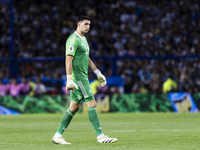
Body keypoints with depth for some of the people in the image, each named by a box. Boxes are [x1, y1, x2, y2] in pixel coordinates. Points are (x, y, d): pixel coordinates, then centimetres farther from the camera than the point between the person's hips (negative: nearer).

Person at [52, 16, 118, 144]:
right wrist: (69, 79, -26)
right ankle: (100, 136, -8)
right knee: (92, 104, -10)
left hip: (83, 77, 10)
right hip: (78, 77, -10)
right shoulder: (73, 39, -13)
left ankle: (58, 136, 12)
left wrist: (98, 73, 25)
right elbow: (68, 59, -19)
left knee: (74, 107, 9)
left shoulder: (83, 39, 18)